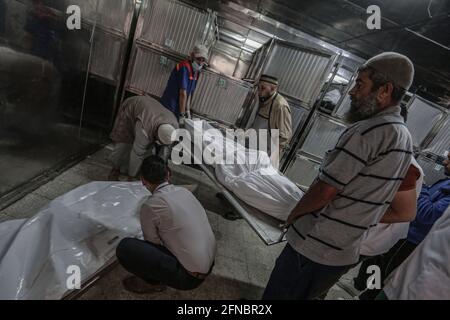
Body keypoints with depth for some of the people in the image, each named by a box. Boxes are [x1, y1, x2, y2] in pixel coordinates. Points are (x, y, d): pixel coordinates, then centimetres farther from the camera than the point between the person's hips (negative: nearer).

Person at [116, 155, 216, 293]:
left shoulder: (150, 205, -16)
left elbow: (153, 243, 0)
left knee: (125, 247, -12)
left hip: (189, 276, -7)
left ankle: (153, 282, 9)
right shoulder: (184, 191, 4)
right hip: (209, 265, 8)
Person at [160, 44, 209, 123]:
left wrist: (187, 111, 5)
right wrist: (182, 115, -20)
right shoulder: (185, 67, -18)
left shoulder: (196, 71, 9)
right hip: (169, 108, -8)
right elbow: (183, 93, -21)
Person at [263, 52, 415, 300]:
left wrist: (293, 215, -4)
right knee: (303, 295, 26)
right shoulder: (405, 138, 7)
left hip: (316, 246, -8)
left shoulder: (367, 131, -23)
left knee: (278, 294, 13)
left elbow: (324, 191, -23)